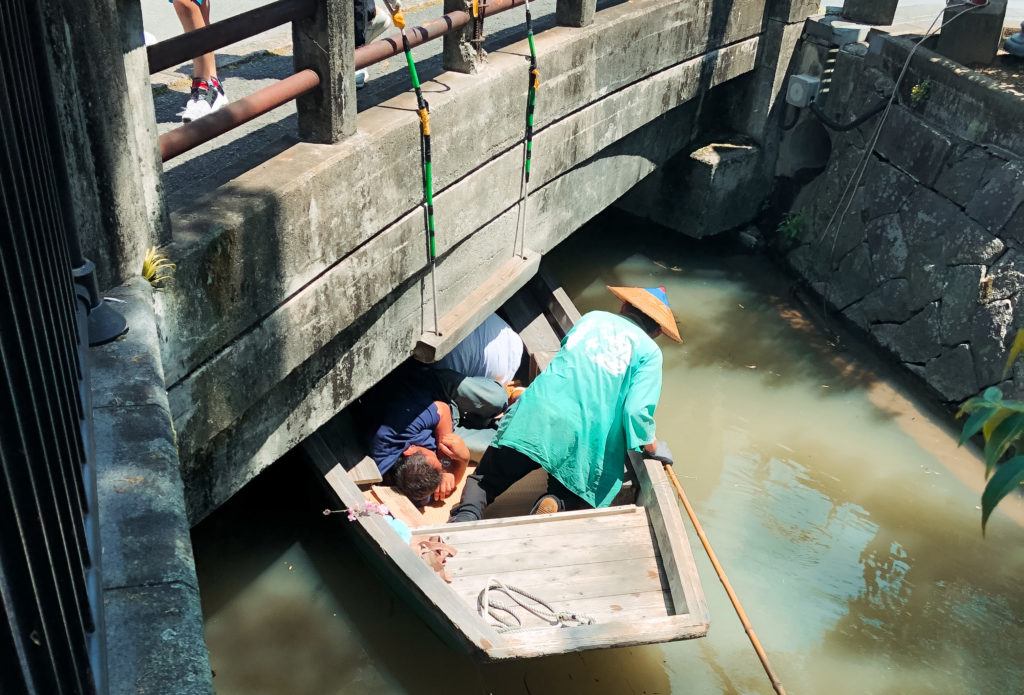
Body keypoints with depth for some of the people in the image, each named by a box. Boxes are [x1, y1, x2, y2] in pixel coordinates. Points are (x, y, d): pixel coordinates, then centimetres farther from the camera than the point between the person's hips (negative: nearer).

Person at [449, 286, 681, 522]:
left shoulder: (593, 317, 19)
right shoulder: (650, 352, 7)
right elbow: (637, 411, -5)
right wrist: (653, 447, 12)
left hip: (534, 415, 2)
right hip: (581, 438, -2)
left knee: (485, 480, 14)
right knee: (567, 495, 21)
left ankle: (466, 514, -18)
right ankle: (555, 506, -14)